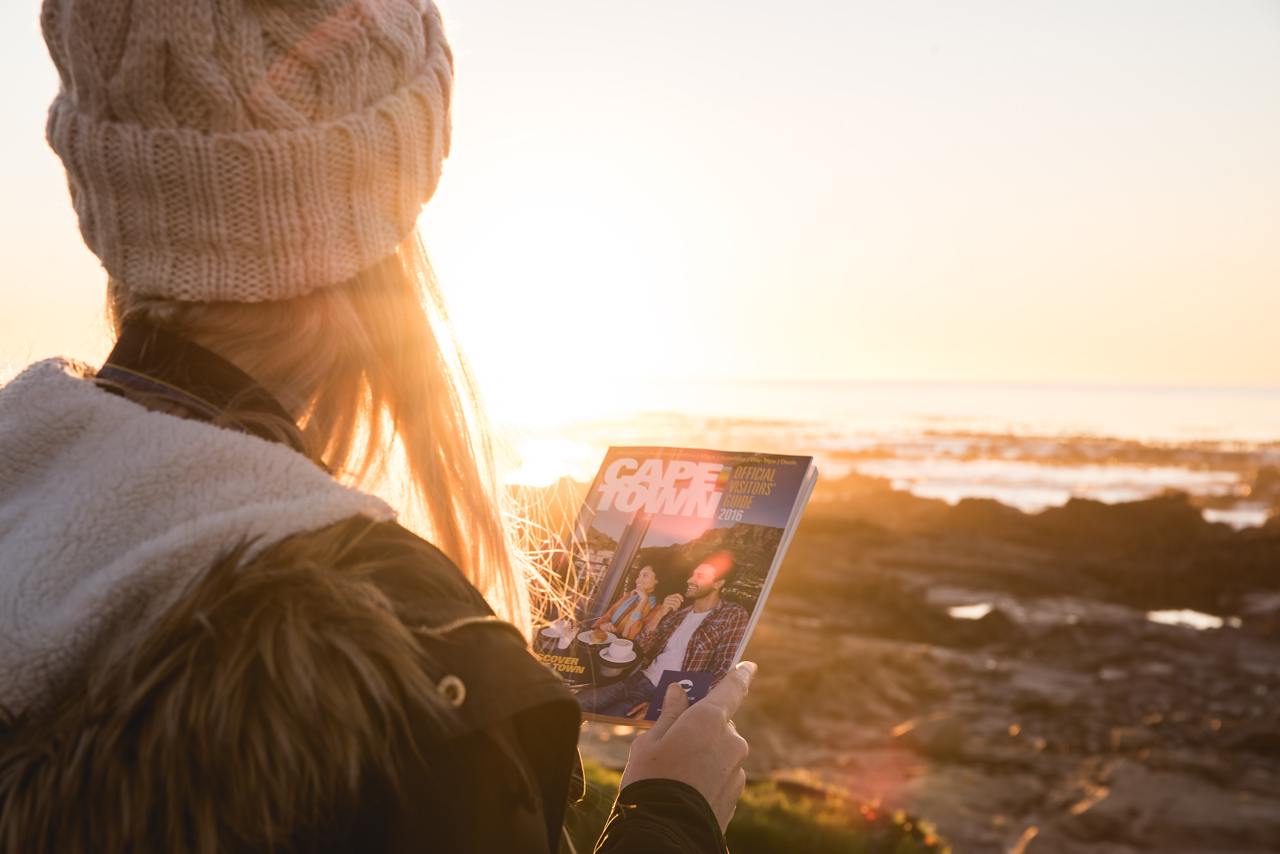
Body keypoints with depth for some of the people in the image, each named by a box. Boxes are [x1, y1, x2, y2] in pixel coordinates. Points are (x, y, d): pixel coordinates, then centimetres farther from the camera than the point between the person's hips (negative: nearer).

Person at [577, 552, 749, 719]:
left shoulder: (733, 615, -6)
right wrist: (659, 615, -5)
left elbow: (722, 673, -14)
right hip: (638, 680, 7)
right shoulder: (679, 608, 14)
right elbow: (641, 649, 12)